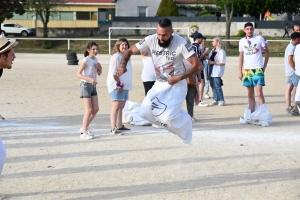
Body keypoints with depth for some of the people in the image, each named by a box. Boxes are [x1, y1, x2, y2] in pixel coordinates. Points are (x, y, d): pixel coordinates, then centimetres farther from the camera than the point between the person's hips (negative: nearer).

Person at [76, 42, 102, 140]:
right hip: (85, 85, -8)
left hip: (93, 86, 8)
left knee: (96, 109, 6)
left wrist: (99, 68, -4)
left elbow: (99, 73, 18)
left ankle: (84, 128, 20)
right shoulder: (86, 60, -13)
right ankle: (83, 133, -2)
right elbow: (78, 74, -19)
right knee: (89, 110, -9)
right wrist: (89, 79, -31)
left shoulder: (95, 59, 9)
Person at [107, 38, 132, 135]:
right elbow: (114, 73, -16)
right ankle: (113, 129, -18)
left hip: (124, 86, 9)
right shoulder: (116, 56, -10)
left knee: (121, 107, 16)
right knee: (116, 107, -14)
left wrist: (123, 85, 15)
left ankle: (120, 126, 25)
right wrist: (119, 84, -18)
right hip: (117, 85, -9)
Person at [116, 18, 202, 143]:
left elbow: (198, 66, -20)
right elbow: (130, 51, 1)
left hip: (176, 85, -5)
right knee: (144, 112, -2)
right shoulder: (151, 40, -10)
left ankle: (183, 121, 13)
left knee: (168, 117, -21)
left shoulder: (181, 43, -21)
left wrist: (179, 78, -24)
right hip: (159, 85, 5)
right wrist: (123, 65, -18)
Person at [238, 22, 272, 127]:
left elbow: (267, 52, 5)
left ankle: (264, 116, -11)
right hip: (247, 70, 4)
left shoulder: (259, 39, -2)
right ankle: (251, 116, 13)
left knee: (259, 92, -13)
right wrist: (240, 70, 9)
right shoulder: (242, 41, 9)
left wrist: (265, 66, 0)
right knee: (250, 94, 8)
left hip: (258, 69, -4)